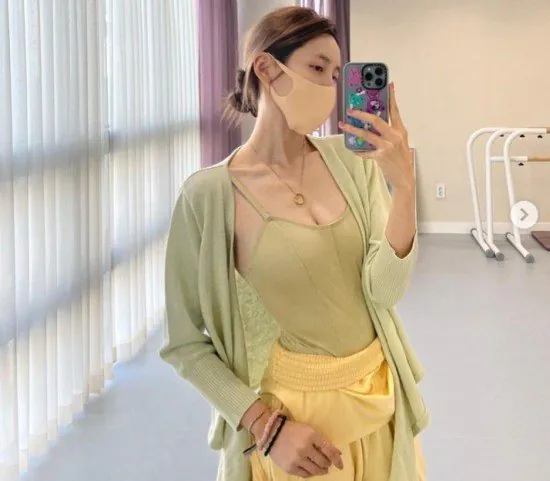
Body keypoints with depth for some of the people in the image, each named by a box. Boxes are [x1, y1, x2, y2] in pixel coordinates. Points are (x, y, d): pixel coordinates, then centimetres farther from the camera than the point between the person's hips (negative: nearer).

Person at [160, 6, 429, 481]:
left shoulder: (352, 161, -4)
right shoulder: (210, 194, -14)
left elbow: (385, 290, -12)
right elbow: (186, 343, -9)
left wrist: (404, 185, -24)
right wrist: (266, 425, -17)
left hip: (377, 402, 4)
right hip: (289, 418, -4)